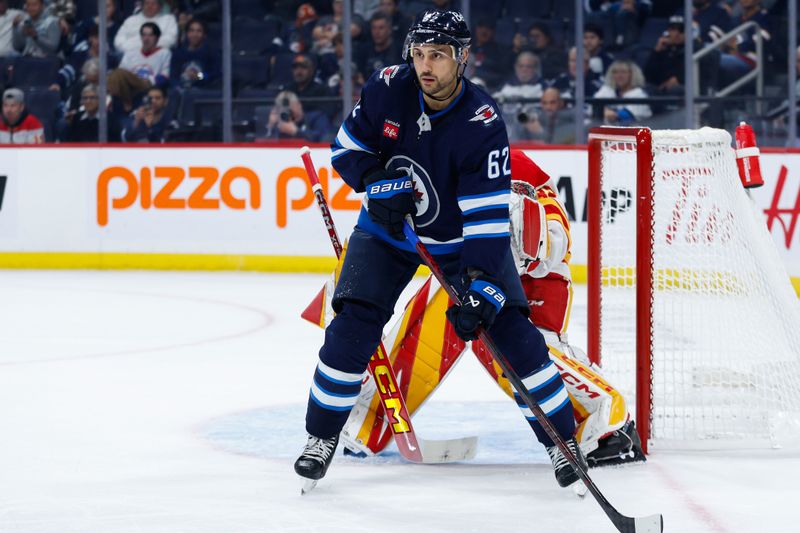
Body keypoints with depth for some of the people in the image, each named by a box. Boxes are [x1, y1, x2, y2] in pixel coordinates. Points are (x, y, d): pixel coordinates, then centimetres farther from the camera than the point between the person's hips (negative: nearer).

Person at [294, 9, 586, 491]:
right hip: (387, 228, 2)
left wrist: (480, 287, -39)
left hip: (461, 234, -2)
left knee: (512, 330, -11)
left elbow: (488, 215, -30)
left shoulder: (483, 122, -27)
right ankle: (322, 438, 4)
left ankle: (564, 439, 1)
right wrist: (378, 182, -21)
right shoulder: (388, 89, -17)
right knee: (352, 329, -12)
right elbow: (348, 146, -1)